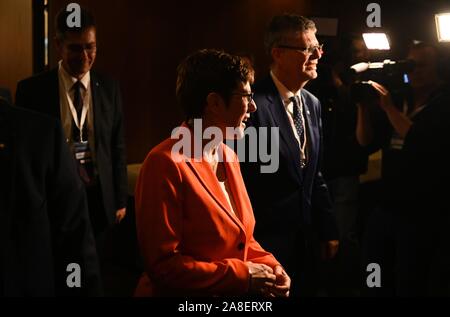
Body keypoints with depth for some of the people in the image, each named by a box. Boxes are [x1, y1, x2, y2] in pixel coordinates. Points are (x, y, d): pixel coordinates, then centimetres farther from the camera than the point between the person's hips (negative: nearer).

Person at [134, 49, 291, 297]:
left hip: (236, 292, 7)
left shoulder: (228, 156, 6)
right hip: (183, 293, -7)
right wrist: (242, 276, -17)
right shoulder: (166, 164, -19)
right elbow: (162, 265, -20)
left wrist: (269, 266, -4)